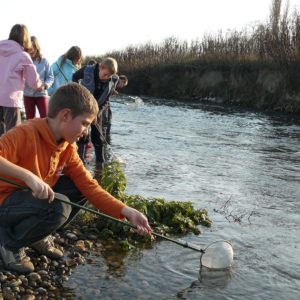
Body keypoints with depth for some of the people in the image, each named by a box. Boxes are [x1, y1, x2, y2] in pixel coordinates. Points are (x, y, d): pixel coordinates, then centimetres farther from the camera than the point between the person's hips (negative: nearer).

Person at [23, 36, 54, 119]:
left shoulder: (43, 61, -5)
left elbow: (50, 76, -2)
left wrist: (45, 85, -20)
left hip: (41, 94, -1)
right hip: (27, 94, 1)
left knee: (45, 118, -2)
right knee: (29, 118, 11)